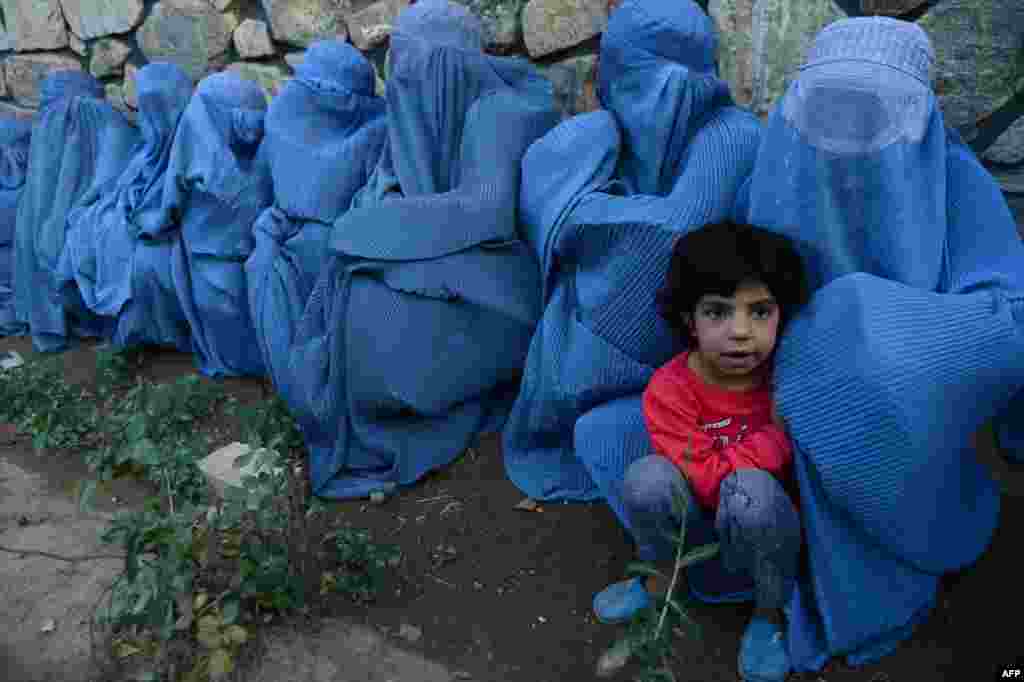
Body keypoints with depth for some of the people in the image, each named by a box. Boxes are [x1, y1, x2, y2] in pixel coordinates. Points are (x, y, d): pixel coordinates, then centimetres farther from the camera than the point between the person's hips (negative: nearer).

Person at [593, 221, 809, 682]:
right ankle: (661, 577, 2)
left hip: (769, 519, 0)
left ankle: (771, 612, -5)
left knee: (751, 490, -34)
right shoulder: (669, 390, -20)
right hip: (696, 516, 0)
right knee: (648, 478, -29)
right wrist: (777, 438, -27)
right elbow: (706, 479, -24)